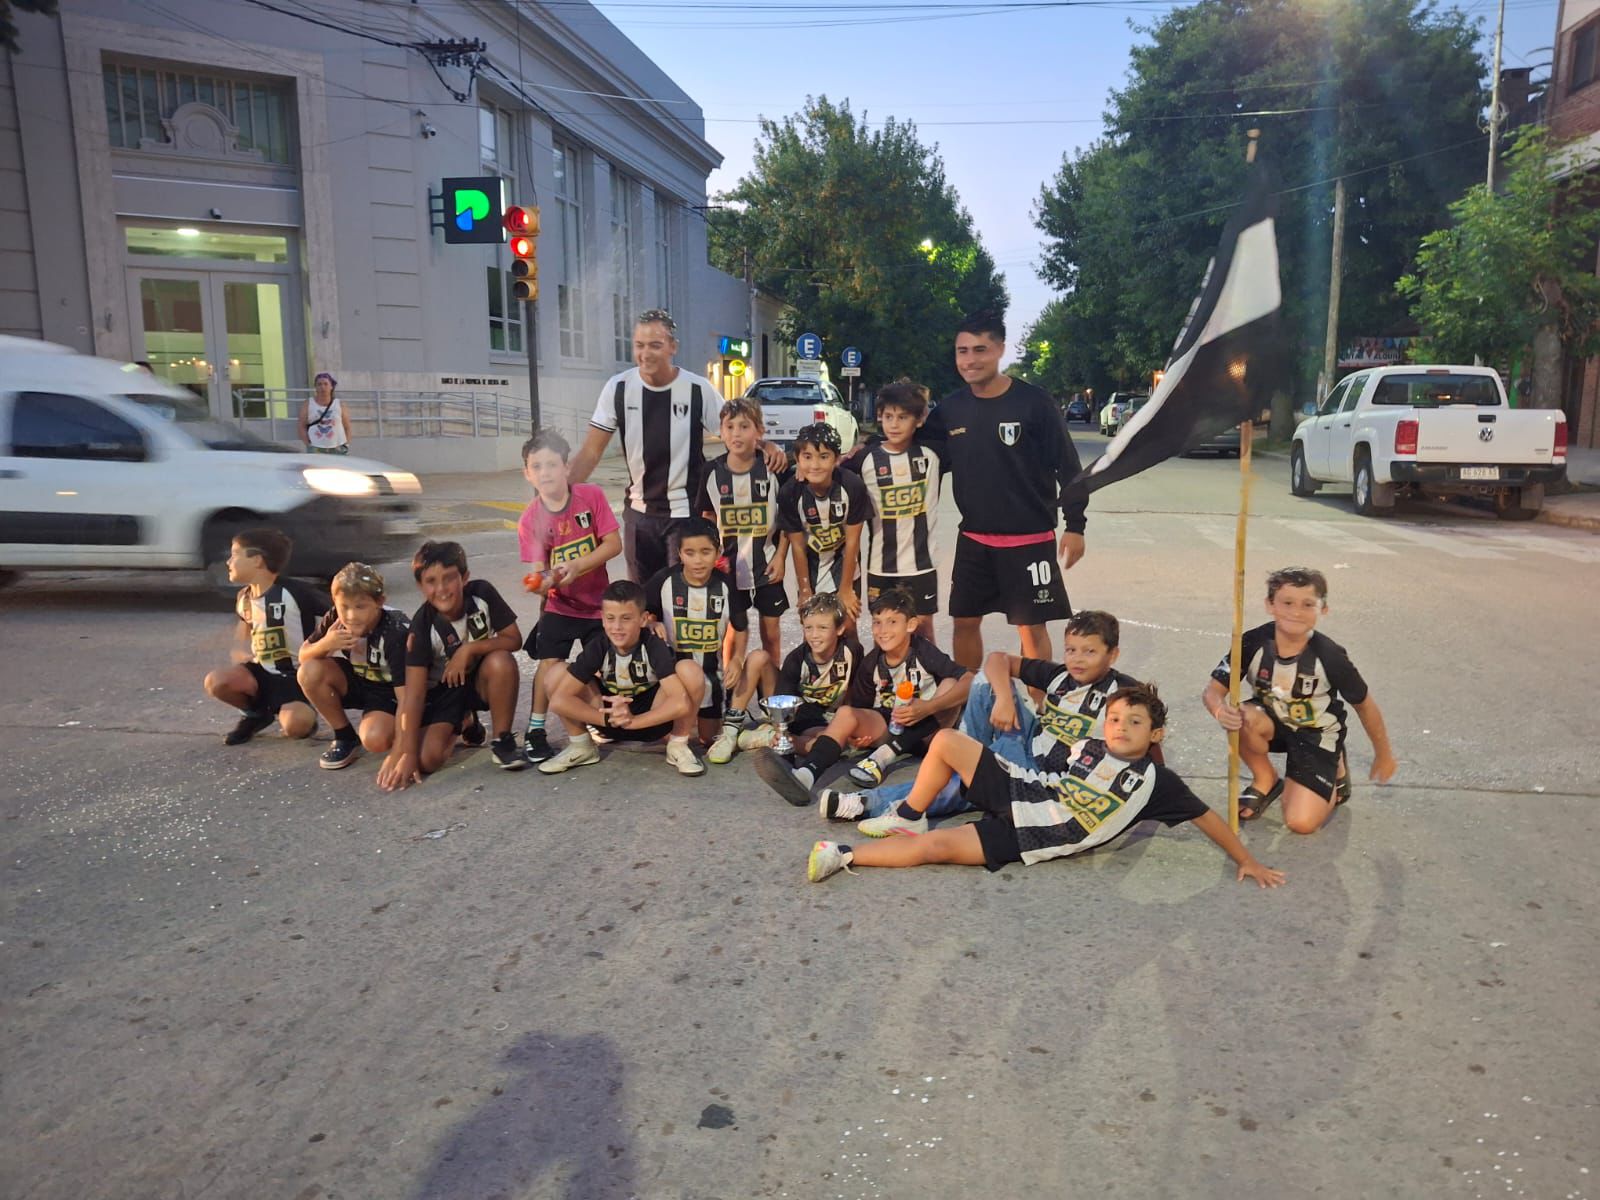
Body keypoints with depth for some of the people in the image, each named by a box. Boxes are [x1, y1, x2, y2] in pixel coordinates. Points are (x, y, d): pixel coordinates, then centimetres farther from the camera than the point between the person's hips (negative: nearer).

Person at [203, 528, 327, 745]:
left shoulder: (294, 592, -18)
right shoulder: (244, 598, 5)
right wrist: (244, 654, 6)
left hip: (298, 676, -6)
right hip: (264, 673, 7)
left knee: (294, 725, -31)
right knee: (215, 682, -20)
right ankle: (258, 714, 10)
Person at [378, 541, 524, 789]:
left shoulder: (482, 593, -19)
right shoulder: (422, 625, -23)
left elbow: (513, 639, -14)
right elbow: (414, 692, -25)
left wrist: (468, 649, -28)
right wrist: (407, 752, -29)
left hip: (481, 680, 0)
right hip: (442, 689, 0)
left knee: (501, 661, -34)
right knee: (427, 759, -20)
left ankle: (502, 740, -13)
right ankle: (464, 724, 15)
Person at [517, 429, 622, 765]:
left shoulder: (592, 496, -12)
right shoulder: (530, 519, -12)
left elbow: (613, 543, -15)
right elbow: (540, 570, -13)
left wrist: (576, 566, -27)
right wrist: (543, 582, -38)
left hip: (598, 602, 1)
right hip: (560, 605, -1)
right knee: (549, 663, -15)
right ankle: (535, 730, 1)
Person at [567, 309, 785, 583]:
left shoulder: (698, 389, -10)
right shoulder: (617, 387, -6)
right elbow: (591, 451, -4)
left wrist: (764, 446, -22)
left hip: (688, 512, -3)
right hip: (639, 512, 3)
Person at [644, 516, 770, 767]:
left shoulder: (725, 584, -4)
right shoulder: (665, 581, -10)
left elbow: (740, 628, 10)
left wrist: (737, 659, -8)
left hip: (713, 667, 4)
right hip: (677, 666, -4)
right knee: (690, 671, -35)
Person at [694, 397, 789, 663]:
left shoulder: (773, 469, -7)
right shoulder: (712, 472, -4)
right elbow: (704, 519, 6)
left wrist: (780, 555, -5)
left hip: (767, 565, -1)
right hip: (728, 567, 1)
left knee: (770, 632, 9)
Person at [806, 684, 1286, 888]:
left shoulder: (1154, 781, -5)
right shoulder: (1089, 747, 10)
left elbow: (1205, 815, -1)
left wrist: (1246, 859, -3)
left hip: (1025, 839, -5)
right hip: (1018, 790, 5)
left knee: (935, 847, -23)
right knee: (946, 741, -11)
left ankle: (844, 856, -11)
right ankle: (908, 818, 7)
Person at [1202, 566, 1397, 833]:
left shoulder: (1329, 656, -25)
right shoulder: (1252, 644, -23)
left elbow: (1364, 704, -8)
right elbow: (1213, 691, -20)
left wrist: (1383, 755, 5)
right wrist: (1221, 710, -46)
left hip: (1317, 735, -2)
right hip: (1274, 723, 2)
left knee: (1301, 823, -16)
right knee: (1242, 717, -35)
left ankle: (1335, 769, 18)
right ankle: (1265, 781, -2)